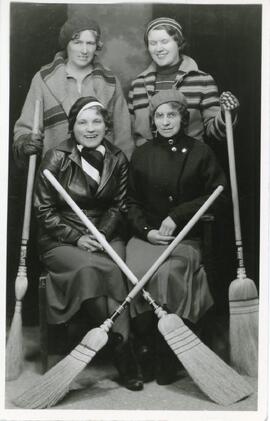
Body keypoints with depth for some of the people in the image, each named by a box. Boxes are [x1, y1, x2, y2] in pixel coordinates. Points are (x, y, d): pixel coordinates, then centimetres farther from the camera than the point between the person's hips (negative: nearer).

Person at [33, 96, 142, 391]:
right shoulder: (56, 158, -4)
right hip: (61, 242, -3)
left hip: (106, 236, 3)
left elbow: (118, 206, 10)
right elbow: (44, 209, -4)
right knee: (90, 268, -32)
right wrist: (77, 237, -14)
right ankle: (121, 352, -26)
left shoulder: (117, 159, 7)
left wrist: (101, 235, -8)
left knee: (115, 271, -30)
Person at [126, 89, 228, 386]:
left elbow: (219, 197, 1)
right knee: (137, 272, -29)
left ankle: (167, 360, -17)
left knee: (166, 273, -32)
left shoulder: (200, 152, 6)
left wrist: (178, 215, -8)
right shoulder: (141, 154, 12)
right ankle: (145, 353, -16)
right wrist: (146, 230, -5)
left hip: (185, 237, -2)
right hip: (145, 235, 2)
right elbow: (132, 202, 13)